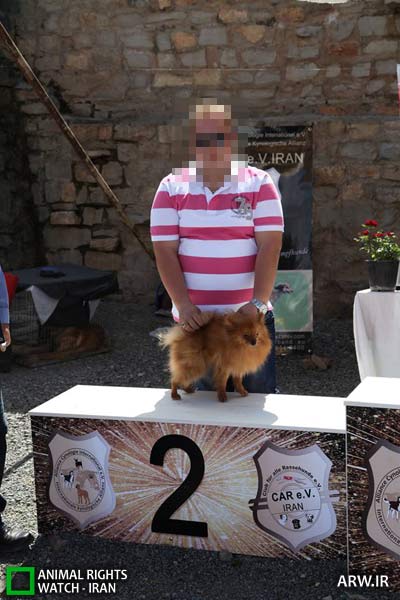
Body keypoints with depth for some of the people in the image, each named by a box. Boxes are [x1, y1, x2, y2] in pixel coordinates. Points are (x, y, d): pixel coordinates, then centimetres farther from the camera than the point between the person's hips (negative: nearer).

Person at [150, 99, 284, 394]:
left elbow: (270, 246, -8)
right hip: (195, 318, 1)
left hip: (250, 316, -1)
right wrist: (184, 305, -14)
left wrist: (258, 303, -19)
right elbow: (165, 251, -3)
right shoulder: (171, 187, 3)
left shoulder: (259, 183, 0)